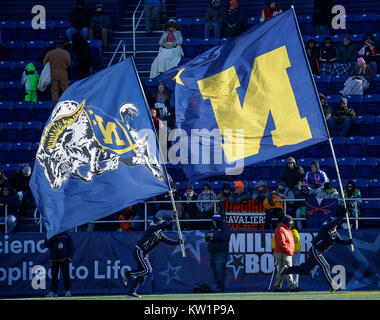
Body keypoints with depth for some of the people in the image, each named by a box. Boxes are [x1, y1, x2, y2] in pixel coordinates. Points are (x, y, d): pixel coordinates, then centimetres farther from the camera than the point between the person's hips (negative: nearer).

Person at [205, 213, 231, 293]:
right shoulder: (212, 228, 21)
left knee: (219, 270, -16)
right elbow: (207, 239, 23)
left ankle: (221, 287, -18)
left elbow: (225, 237, -19)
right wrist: (207, 236, 0)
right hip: (212, 253, 8)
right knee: (214, 270, 7)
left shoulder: (225, 228, -2)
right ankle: (218, 286, 13)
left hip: (221, 253, -8)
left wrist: (214, 235, -19)